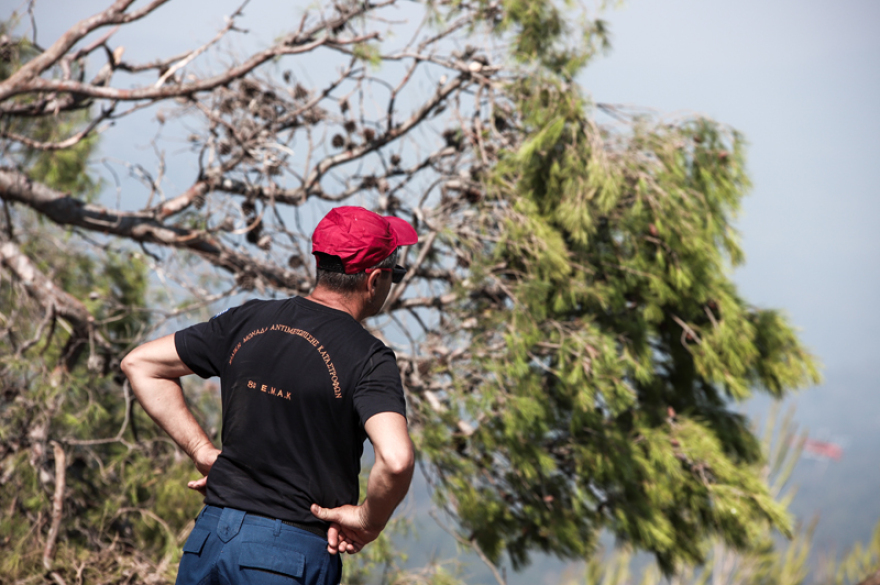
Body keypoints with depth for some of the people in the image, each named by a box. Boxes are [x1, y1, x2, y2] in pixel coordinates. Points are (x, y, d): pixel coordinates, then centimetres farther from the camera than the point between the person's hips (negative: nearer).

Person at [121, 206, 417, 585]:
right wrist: (368, 521, -9)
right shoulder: (369, 359, -11)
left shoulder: (249, 321, 7)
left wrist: (203, 452, 10)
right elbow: (396, 460, -28)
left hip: (207, 537, 5)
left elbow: (140, 365, 12)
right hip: (291, 554, -5)